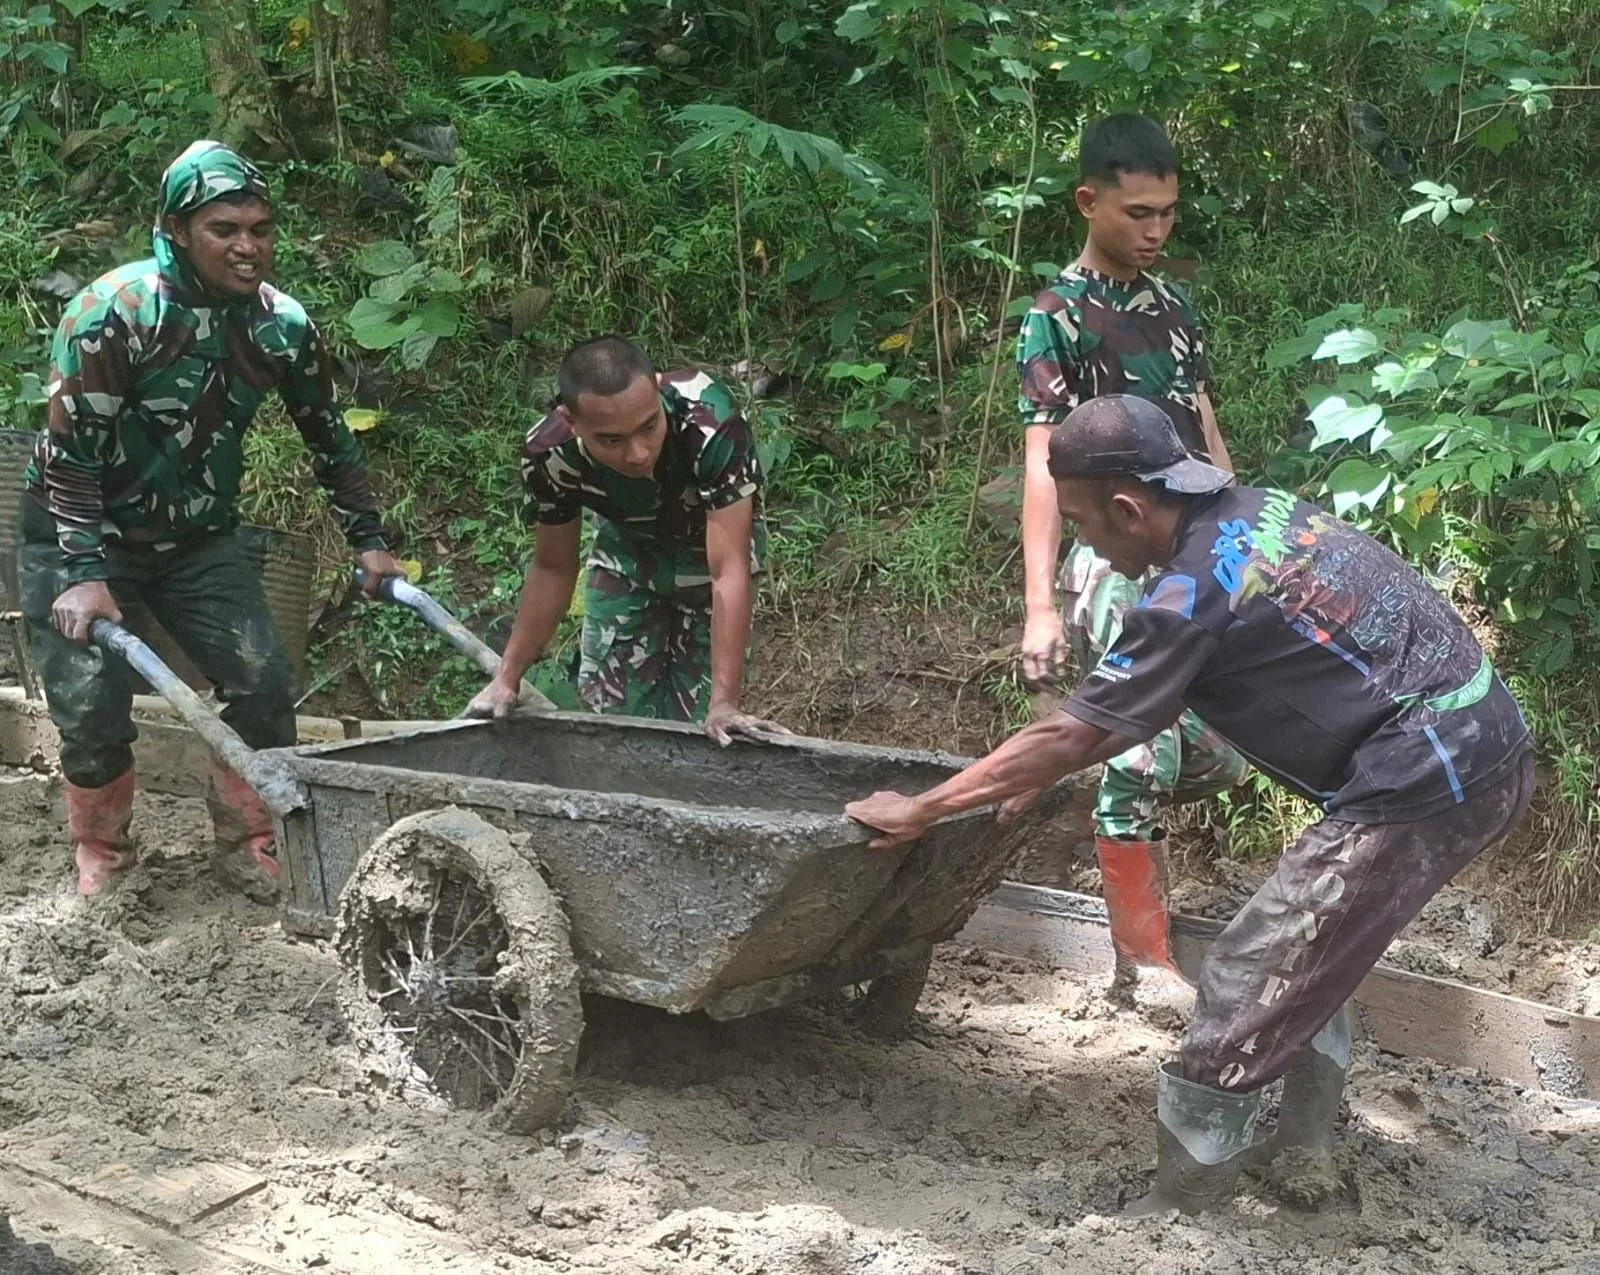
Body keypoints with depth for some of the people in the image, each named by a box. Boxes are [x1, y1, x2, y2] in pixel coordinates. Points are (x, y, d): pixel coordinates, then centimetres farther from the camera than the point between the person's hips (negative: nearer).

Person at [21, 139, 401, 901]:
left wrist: (367, 539, 7)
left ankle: (248, 849, 12)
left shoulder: (282, 324, -8)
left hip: (198, 538, 4)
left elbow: (326, 436, 7)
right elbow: (69, 449, -23)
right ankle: (99, 857, 17)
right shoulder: (114, 311, -23)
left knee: (263, 681, -6)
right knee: (93, 705, -9)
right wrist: (84, 573, -28)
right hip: (81, 535, -4)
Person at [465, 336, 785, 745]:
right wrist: (507, 679, -15)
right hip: (627, 547, 2)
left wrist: (723, 703, -45)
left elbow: (729, 572, -41)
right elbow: (553, 569, -13)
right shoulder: (549, 453, -31)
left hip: (709, 546, -2)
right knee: (610, 706, 1)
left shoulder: (712, 424, -43)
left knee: (693, 718, -5)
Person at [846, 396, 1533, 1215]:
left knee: (1244, 991, -1)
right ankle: (1305, 1146, 34)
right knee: (1308, 950, 25)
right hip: (1483, 746, 10)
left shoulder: (1194, 590, -18)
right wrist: (1041, 774, 22)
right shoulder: (1252, 515, 9)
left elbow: (1068, 736, -11)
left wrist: (917, 813, -2)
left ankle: (1181, 1207, 11)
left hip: (1423, 782, -9)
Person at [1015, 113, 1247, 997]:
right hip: (1114, 564, -7)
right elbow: (1042, 467, -13)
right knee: (1146, 755, -9)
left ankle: (1115, 822, 34)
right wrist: (1039, 606, -21)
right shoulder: (1058, 317, -7)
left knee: (1220, 757, 6)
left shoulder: (1173, 306, 14)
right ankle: (1142, 964, 2)